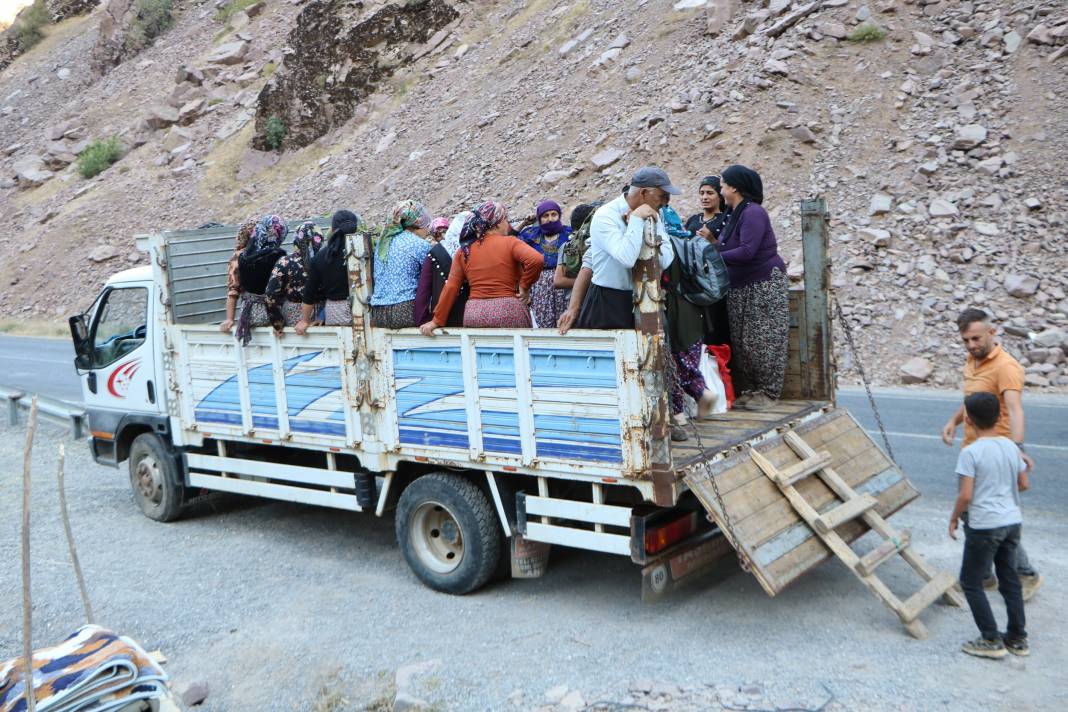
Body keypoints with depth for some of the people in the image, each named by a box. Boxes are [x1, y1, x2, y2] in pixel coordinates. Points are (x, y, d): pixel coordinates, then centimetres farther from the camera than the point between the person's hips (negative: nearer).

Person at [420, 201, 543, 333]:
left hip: (474, 315, 4)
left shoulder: (464, 251, 10)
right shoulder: (510, 243, -2)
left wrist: (437, 320, 9)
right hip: (509, 312, -4)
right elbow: (536, 260, -19)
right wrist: (525, 286, -4)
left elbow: (451, 288, 6)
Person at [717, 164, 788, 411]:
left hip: (764, 286, -9)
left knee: (762, 342, -4)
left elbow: (747, 251, -25)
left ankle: (768, 393, 4)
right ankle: (750, 391, 18)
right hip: (740, 288, 9)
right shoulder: (735, 215, 12)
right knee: (741, 343, 10)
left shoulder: (753, 212, -16)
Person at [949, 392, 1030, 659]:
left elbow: (965, 496, -18)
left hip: (985, 525, -7)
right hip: (1013, 521, 7)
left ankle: (991, 641, 7)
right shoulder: (1011, 447, 3)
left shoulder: (971, 452, -16)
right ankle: (1017, 639, 25)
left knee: (971, 582, 6)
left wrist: (954, 518, -2)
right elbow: (1023, 484, 13)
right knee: (1009, 579, 18)